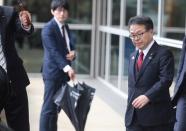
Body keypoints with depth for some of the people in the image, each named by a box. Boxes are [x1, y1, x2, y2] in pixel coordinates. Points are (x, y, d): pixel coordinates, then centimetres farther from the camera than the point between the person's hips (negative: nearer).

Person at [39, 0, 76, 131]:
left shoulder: (66, 27, 13)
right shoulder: (48, 29, -14)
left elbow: (70, 45, 19)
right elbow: (54, 51, -24)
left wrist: (73, 53, -6)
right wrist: (67, 67, -37)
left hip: (63, 72, 8)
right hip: (53, 72, -8)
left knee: (57, 106, 13)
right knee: (49, 106, -6)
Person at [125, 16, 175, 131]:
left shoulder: (164, 54, -7)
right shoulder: (133, 56, 18)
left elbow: (165, 80, -19)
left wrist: (148, 96, -28)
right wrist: (130, 106, 16)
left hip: (156, 117, -7)